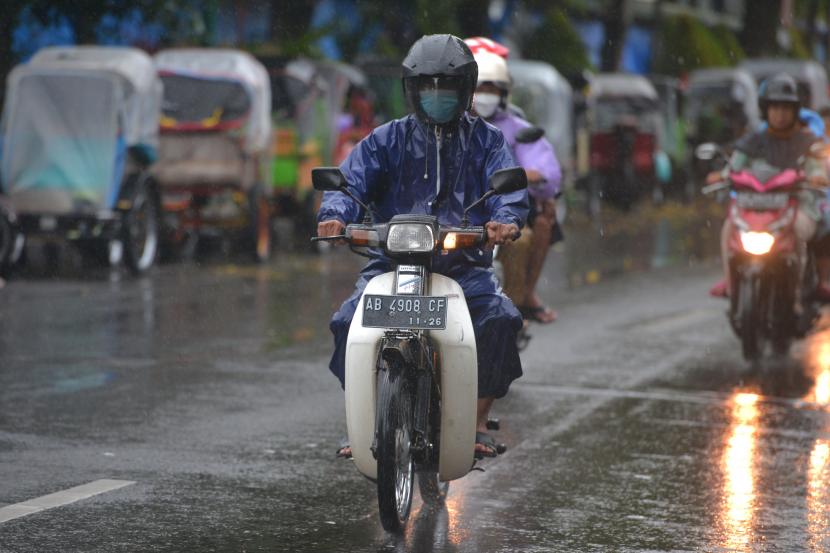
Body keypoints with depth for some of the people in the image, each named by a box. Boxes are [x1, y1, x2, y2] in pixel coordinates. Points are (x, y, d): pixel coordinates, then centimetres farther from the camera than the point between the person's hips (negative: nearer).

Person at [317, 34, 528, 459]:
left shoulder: (486, 140, 13)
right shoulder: (388, 139, 14)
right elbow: (352, 177, -1)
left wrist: (506, 220, -28)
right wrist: (334, 214, -24)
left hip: (465, 264, 0)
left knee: (501, 318, -27)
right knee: (349, 322, -23)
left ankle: (478, 423, -13)